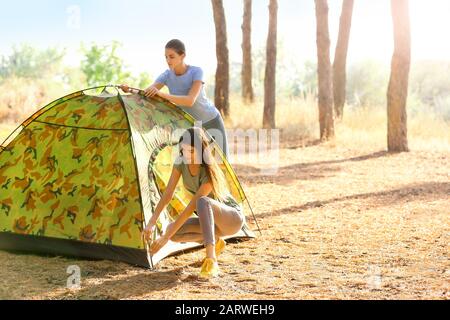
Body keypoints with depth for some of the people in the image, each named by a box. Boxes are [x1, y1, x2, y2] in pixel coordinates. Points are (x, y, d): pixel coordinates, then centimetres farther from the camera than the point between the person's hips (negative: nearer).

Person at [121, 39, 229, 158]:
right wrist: (129, 90, -39)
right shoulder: (167, 75, -12)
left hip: (211, 122, -4)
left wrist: (162, 94, -48)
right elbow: (146, 94, -18)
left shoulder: (196, 72, -24)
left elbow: (190, 101, -38)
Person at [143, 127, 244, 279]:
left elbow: (191, 207, -33)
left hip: (233, 218, -7)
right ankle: (215, 242, 5)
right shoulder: (181, 163, -12)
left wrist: (165, 237, -32)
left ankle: (211, 260, -42)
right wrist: (151, 223, -16)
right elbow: (168, 194, -8)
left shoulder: (210, 173, -32)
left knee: (202, 201, -39)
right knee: (172, 231, -16)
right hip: (212, 219, 7)